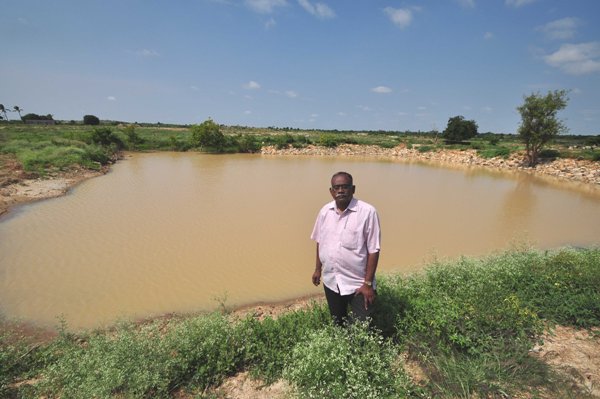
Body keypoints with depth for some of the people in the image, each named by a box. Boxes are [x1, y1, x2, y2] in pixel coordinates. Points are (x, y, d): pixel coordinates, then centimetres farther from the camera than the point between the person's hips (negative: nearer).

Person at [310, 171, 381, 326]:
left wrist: (368, 283, -14)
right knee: (338, 324, 24)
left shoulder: (367, 212, -18)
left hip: (358, 283, -4)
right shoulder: (325, 211, -2)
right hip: (331, 281, 5)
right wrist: (318, 269, 11)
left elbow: (373, 250, -15)